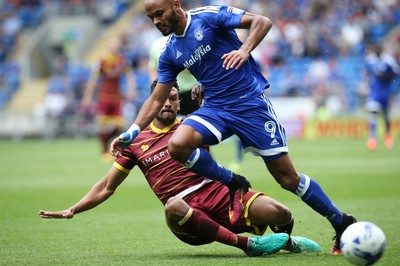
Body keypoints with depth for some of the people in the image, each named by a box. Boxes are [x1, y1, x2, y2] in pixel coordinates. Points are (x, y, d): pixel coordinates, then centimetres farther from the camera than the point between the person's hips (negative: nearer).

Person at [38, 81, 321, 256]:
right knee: (173, 206, -41)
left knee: (279, 213, -24)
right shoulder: (137, 142, 16)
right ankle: (247, 243, -34)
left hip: (220, 194, 1)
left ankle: (287, 240, 17)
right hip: (186, 208, -1)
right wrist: (72, 211, 13)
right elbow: (107, 187, 20)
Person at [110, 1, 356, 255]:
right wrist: (132, 132, 4)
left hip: (251, 103, -5)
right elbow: (157, 99, 13)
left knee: (287, 177, -7)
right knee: (177, 145, -23)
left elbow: (262, 22, -14)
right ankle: (233, 183, -2)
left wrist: (245, 50, -31)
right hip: (215, 108, 5)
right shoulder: (169, 54, 8)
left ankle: (342, 223, 10)